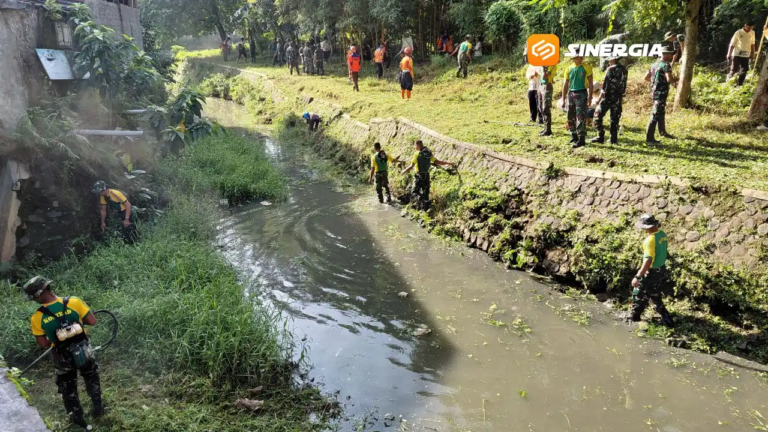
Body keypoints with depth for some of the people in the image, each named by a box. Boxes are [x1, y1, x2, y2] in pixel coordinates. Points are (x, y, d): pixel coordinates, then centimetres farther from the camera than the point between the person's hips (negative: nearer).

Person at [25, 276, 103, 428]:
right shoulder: (74, 302, -21)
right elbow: (92, 321, -13)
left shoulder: (37, 318, -18)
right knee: (92, 379, 29)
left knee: (67, 388, 25)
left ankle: (78, 418, 39)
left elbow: (44, 344, -8)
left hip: (63, 358, -1)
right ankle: (98, 408, 40)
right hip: (84, 351, 1)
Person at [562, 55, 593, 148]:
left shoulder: (587, 67, -1)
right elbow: (565, 84, 13)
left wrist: (590, 97, -9)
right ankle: (574, 137, 24)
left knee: (581, 118, -10)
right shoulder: (569, 69, 9)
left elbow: (590, 83, -1)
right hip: (571, 94, 5)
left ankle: (581, 140, -11)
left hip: (581, 94, -5)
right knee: (571, 117, 10)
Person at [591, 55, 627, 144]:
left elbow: (606, 84, -13)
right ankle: (614, 139, 11)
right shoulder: (624, 70, 9)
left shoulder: (610, 69, -11)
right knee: (615, 118, 10)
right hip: (618, 98, 6)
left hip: (608, 96, -6)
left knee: (598, 115, 2)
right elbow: (624, 84, 14)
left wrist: (600, 97, -9)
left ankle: (600, 137, -4)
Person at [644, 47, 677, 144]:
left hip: (654, 91, 9)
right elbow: (669, 79, -25)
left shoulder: (654, 64, 12)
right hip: (661, 92, -9)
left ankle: (662, 132, 39)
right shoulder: (666, 65, -14)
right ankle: (649, 138, -10)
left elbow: (646, 77, 18)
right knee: (656, 115, -9)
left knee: (662, 113, 24)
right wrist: (676, 79, -5)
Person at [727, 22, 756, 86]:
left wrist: (753, 54, 12)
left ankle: (739, 85, 12)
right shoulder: (738, 32, -9)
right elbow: (732, 44, -6)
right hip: (737, 54, -4)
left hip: (746, 55, 4)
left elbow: (752, 44, 12)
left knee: (744, 71, 3)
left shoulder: (752, 33, 4)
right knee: (734, 70, -5)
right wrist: (729, 54, -9)